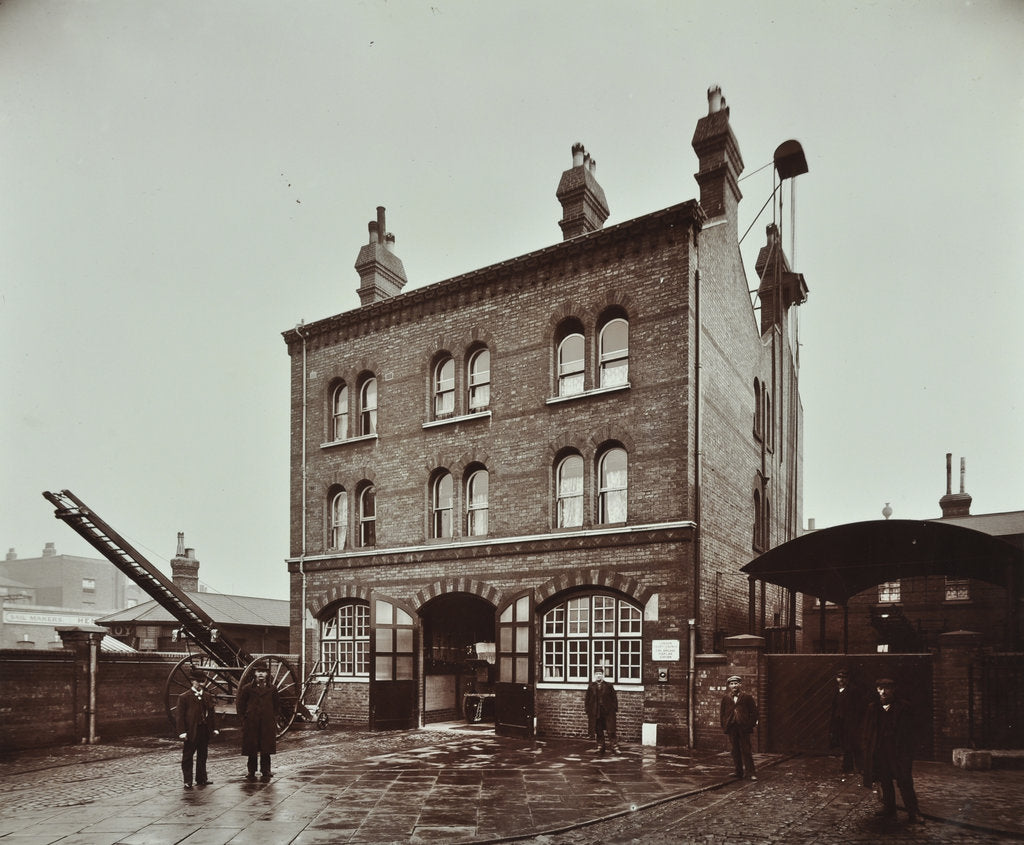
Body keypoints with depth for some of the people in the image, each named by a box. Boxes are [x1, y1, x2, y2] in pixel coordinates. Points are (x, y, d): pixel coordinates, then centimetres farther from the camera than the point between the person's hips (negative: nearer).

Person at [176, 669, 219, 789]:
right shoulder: (184, 697, -5)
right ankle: (188, 781, 9)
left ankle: (201, 778, 23)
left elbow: (212, 713, 13)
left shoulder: (208, 697, 11)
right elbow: (180, 715, -9)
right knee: (188, 757, 2)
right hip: (191, 731, -5)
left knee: (202, 756, 13)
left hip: (205, 731, 5)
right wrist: (182, 732, -15)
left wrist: (214, 728, 7)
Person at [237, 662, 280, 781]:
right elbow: (239, 704, 8)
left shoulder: (272, 689, 5)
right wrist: (245, 717, 4)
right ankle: (251, 773, 17)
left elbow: (277, 704, 18)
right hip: (251, 725, -1)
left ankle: (265, 774, 11)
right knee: (251, 751, 4)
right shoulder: (247, 688, 1)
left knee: (266, 751, 2)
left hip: (268, 724, 1)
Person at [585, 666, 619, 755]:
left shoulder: (608, 686, 2)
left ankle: (614, 747, 4)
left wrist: (615, 709, -2)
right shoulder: (591, 686, 6)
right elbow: (587, 699, 9)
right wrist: (587, 710, 3)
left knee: (611, 731, -4)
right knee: (599, 732, 8)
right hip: (595, 713, 2)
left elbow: (614, 698, 4)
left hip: (608, 712, -2)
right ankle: (600, 747, 18)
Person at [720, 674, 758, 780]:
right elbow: (723, 713, 13)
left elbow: (754, 711, 5)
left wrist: (752, 724, -2)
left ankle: (750, 772, 2)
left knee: (746, 750, -3)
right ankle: (739, 772, 14)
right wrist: (724, 726, 7)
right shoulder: (725, 698, 10)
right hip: (731, 728, 3)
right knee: (736, 750, 6)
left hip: (744, 727, -2)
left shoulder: (747, 697, 3)